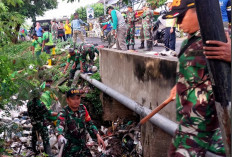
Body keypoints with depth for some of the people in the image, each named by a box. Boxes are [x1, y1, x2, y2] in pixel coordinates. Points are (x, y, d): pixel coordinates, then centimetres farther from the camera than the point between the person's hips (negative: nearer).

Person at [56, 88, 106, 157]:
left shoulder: (83, 108, -2)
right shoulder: (64, 113, -17)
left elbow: (89, 123, 7)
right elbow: (60, 125, -36)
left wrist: (98, 136, -4)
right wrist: (60, 136, -57)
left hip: (82, 147, 5)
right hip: (68, 149, -4)